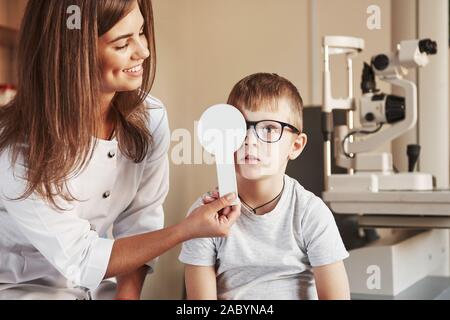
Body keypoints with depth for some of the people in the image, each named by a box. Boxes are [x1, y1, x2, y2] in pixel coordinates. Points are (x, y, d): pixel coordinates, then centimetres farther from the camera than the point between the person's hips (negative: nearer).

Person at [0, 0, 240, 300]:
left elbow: (140, 217, -3)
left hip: (99, 285, 5)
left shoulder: (150, 115, -12)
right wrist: (187, 229, -29)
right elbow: (80, 260, -22)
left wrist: (128, 293, -16)